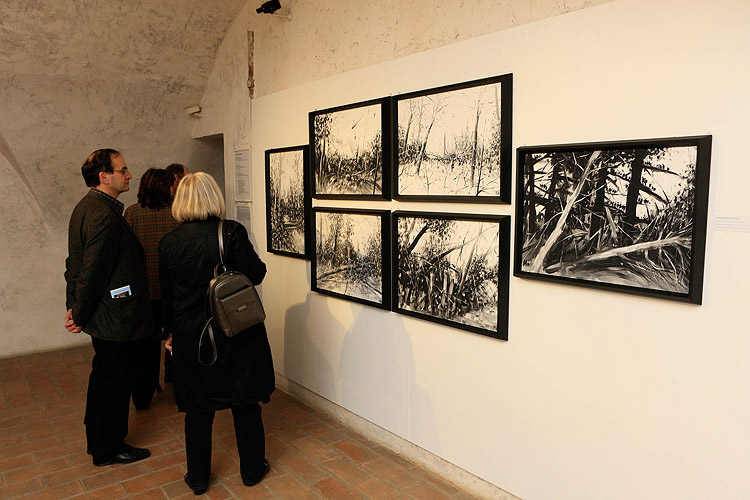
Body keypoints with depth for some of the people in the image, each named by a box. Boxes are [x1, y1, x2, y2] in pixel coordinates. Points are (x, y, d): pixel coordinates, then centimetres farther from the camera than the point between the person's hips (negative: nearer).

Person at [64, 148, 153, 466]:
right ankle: (108, 450, 25)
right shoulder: (104, 216, -24)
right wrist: (80, 316, -13)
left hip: (104, 318, 10)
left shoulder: (85, 208, 10)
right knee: (113, 383, 7)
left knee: (104, 379, 23)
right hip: (117, 321, -10)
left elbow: (75, 264, 15)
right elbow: (92, 272, -24)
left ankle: (98, 440, 40)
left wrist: (75, 307, 15)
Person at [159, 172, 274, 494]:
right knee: (245, 404, 14)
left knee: (198, 409, 16)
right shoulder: (231, 232, -15)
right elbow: (255, 274, -14)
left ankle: (198, 478, 30)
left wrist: (172, 331, 17)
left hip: (191, 337, 3)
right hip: (237, 334, -2)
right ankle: (252, 470, 29)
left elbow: (167, 296, 4)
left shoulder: (169, 243, -3)